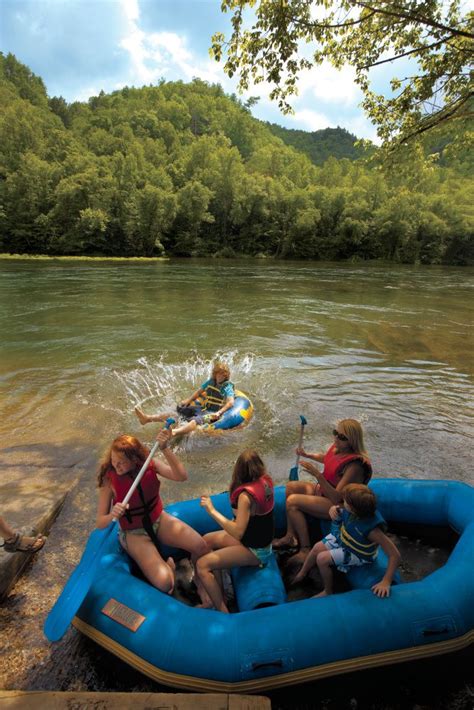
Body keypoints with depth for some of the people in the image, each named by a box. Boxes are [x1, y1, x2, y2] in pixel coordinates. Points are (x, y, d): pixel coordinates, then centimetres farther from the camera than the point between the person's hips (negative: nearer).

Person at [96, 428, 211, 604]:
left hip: (159, 520, 2)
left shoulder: (150, 465, -17)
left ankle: (200, 582, 12)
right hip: (134, 533, -2)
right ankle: (168, 566, 13)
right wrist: (113, 515, -37)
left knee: (201, 546, -21)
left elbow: (181, 476, -32)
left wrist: (165, 449, -44)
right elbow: (100, 522, -13)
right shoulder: (109, 480, -20)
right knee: (164, 583, -24)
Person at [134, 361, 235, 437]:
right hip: (203, 408, 8)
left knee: (196, 420, -39)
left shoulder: (227, 386, -11)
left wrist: (219, 413, -37)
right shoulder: (210, 382, 10)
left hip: (212, 413, -8)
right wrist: (188, 401, 14)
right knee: (177, 413, -3)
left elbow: (231, 402, -25)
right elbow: (199, 392, 24)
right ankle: (147, 418, -10)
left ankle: (174, 432, -70)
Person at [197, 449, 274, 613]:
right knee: (206, 540, 14)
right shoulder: (266, 480, -7)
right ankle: (218, 593, 18)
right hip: (261, 539, 9)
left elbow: (237, 532, -33)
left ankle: (222, 611, -6)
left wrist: (212, 510, -30)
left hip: (254, 550, -9)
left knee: (202, 564, -17)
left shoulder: (246, 495, -31)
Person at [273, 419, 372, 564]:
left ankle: (305, 549, -7)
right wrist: (308, 455, 6)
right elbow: (325, 457, 21)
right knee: (291, 486, 5)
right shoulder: (337, 447, -5)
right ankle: (291, 536, 8)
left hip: (337, 505, -9)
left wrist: (318, 475, -38)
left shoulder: (354, 465, -30)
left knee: (292, 501, -20)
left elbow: (336, 498, -31)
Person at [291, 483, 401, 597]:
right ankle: (302, 574, 38)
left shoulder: (371, 529, -44)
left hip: (356, 553, -6)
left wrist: (386, 582, -39)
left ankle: (328, 592, 17)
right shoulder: (356, 509, -28)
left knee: (322, 559, -13)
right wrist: (333, 509, -29)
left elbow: (395, 555, -40)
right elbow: (337, 509, -5)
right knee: (317, 548, 8)